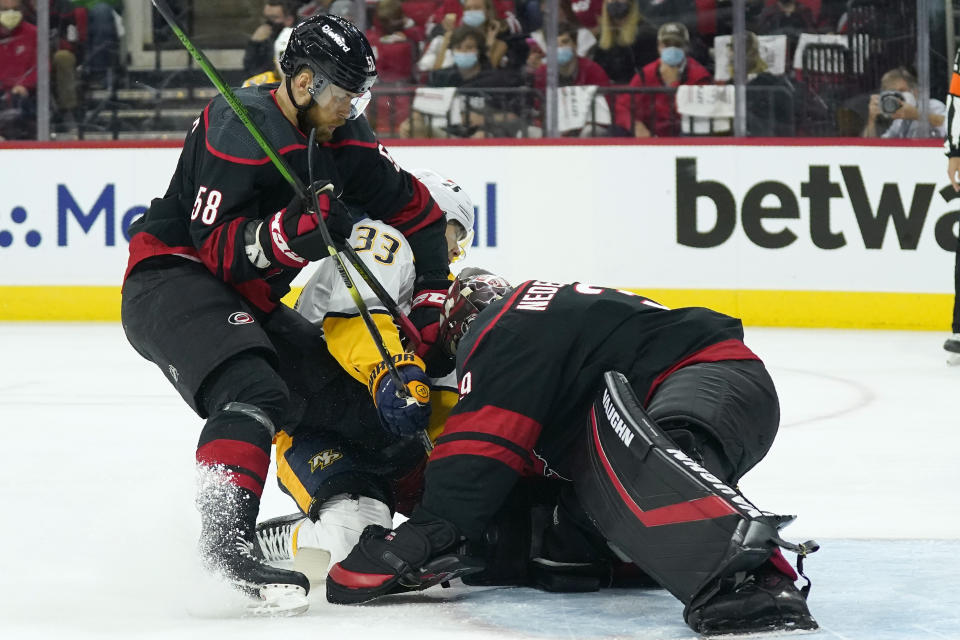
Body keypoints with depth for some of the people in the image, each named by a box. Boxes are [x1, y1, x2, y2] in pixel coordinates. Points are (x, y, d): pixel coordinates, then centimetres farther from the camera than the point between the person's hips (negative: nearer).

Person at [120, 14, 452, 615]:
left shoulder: (342, 138, 3)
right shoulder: (242, 126, -22)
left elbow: (417, 211, 11)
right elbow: (215, 245, -25)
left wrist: (430, 304, 5)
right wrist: (291, 231, -39)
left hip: (248, 298, 9)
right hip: (169, 279, -9)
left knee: (342, 392, 9)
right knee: (253, 391, -32)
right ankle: (226, 540, -39)